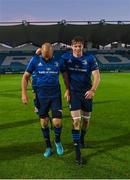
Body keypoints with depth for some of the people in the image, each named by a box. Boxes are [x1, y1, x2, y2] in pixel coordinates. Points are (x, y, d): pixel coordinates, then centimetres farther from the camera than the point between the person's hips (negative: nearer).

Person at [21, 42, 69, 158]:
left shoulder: (58, 61, -3)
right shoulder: (35, 60, -4)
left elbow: (65, 75, 10)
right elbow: (26, 76, 2)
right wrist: (24, 93, -4)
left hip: (56, 96, 0)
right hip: (41, 97, 1)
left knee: (57, 122, -5)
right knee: (44, 122, 9)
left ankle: (58, 142, 27)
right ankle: (48, 147, 29)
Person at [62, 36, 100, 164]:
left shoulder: (90, 58, -5)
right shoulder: (66, 57, -2)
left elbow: (97, 76, -9)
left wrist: (93, 90, -22)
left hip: (87, 93, 1)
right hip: (74, 92, -1)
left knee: (86, 119, 12)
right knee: (76, 120, -11)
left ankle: (82, 139, 41)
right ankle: (77, 151, -4)